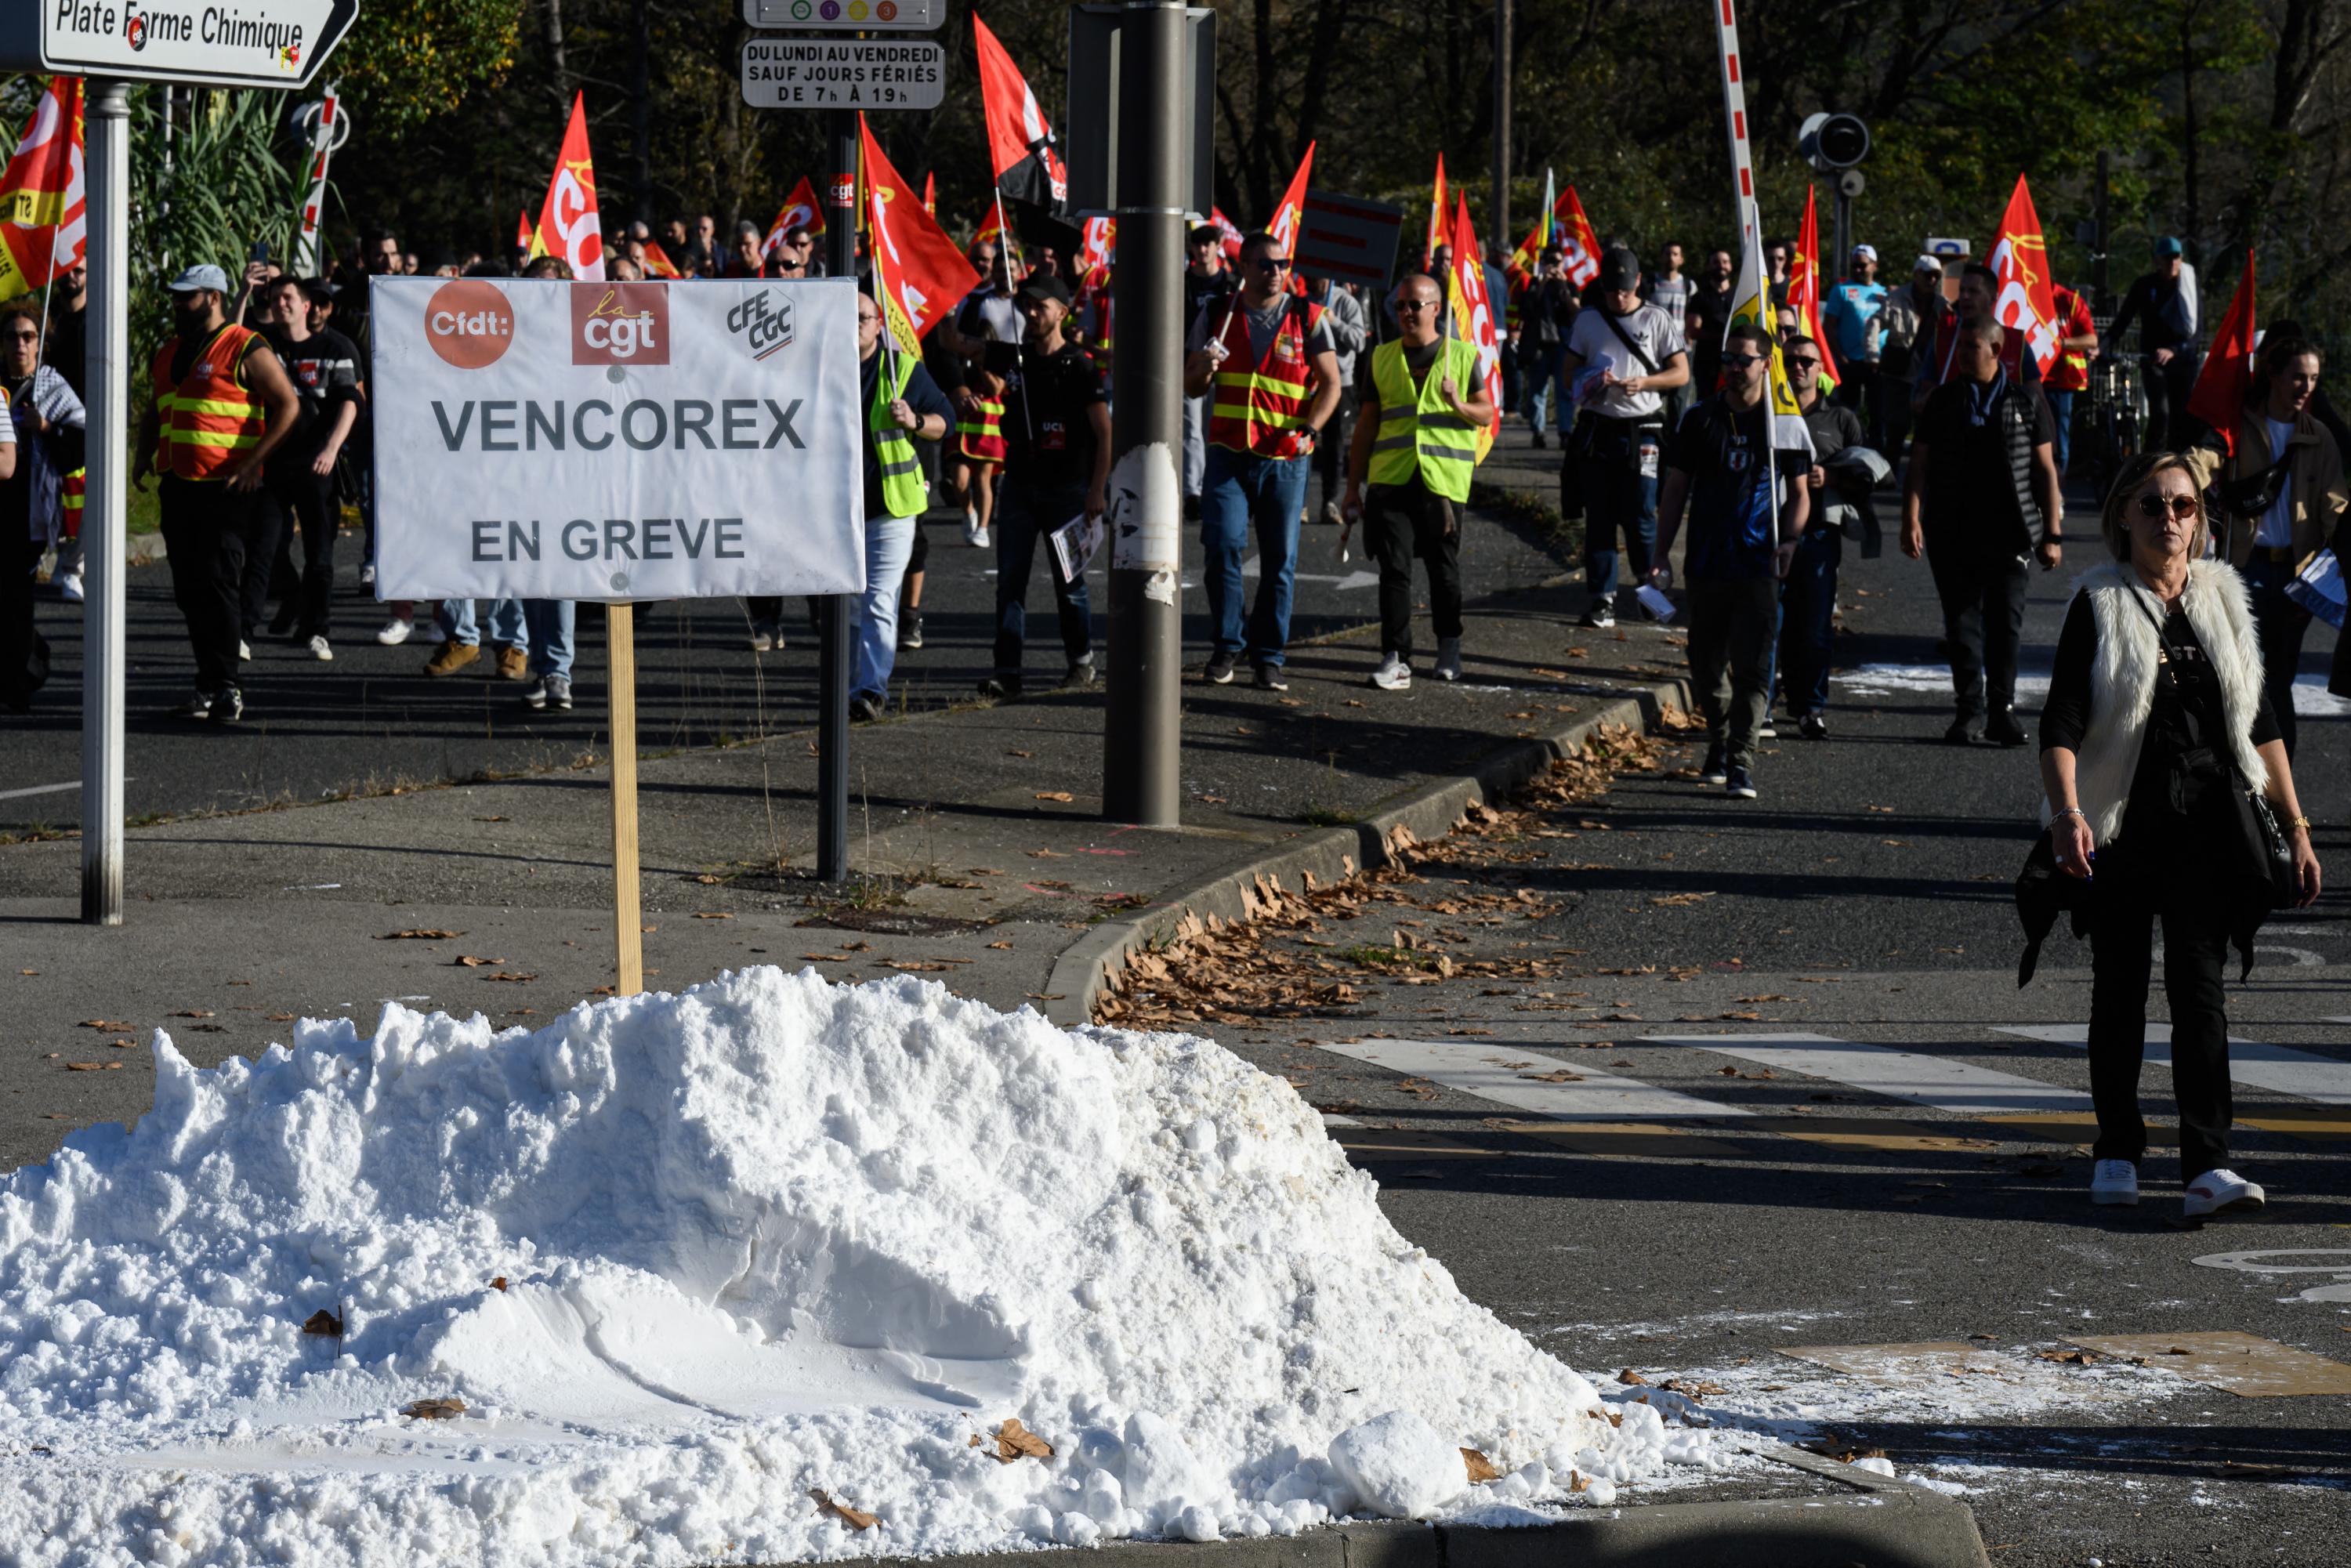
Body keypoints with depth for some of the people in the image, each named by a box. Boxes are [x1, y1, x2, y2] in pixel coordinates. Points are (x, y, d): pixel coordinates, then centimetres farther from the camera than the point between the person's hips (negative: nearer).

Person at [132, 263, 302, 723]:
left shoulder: (246, 350, -7)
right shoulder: (169, 353, 17)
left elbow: (288, 405, -10)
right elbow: (155, 413, 29)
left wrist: (253, 462, -16)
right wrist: (144, 455, 11)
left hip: (228, 490, -8)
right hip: (178, 487, 8)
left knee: (218, 584, -12)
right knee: (189, 590, 7)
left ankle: (225, 688, -8)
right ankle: (208, 684, 14)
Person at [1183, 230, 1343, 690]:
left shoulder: (1308, 318, 3)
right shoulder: (1217, 316, 7)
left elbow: (1330, 383, 3)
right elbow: (1191, 388, 13)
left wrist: (1309, 431, -13)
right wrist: (1204, 370, -11)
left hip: (1286, 459, 0)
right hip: (1229, 451, 0)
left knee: (1279, 559, 1)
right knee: (1223, 545, -11)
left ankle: (1269, 656, 10)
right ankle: (1227, 645, 4)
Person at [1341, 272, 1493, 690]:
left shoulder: (1463, 355, 6)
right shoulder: (1381, 358, 12)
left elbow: (1487, 414, 7)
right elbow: (1367, 425, 14)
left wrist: (1460, 405, -16)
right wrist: (1353, 487, 12)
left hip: (1444, 479, -1)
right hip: (1391, 480, 1)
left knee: (1444, 569, 7)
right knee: (1394, 568, -7)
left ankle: (1449, 648, 26)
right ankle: (1395, 659, -8)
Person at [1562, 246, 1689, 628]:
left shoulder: (1657, 320, 2)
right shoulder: (1588, 321, 10)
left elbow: (1681, 372, 2)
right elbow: (1569, 369, 14)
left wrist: (1642, 383, -15)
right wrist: (1587, 383, -9)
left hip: (1641, 430, -3)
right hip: (1597, 427, 3)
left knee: (1640, 517, -4)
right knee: (1599, 517, 3)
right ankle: (1602, 597, 6)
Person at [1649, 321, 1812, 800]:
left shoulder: (1783, 424, 4)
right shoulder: (1700, 419, 7)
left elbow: (1799, 494, 9)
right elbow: (1676, 490, 11)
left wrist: (1789, 539, -10)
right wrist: (1662, 556, 4)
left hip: (1759, 564, -2)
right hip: (1705, 563, 3)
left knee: (1751, 666, -10)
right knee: (1706, 666, 8)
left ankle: (1742, 761, -12)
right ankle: (1719, 746, 27)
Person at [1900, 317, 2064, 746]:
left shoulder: (2026, 399, 6)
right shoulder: (1944, 400, 8)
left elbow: (2046, 469, 7)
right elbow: (1920, 464, 6)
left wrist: (2052, 534, 2)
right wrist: (1912, 520, -7)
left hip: (2009, 533, -1)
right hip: (1953, 534, 1)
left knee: (2006, 621, -3)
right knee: (1962, 622, 3)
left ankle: (2002, 710, 4)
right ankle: (1969, 710, 10)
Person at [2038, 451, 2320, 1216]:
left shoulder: (2223, 601, 8)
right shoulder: (2100, 605, -2)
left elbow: (2261, 725, 13)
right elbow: (2061, 723, -11)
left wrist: (2295, 827, 9)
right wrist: (2066, 814, -27)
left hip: (2208, 826, 2)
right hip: (2121, 823, -1)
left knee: (2199, 985, -7)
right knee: (2120, 988, 7)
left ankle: (2207, 1164, -12)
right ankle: (2117, 1151, 21)